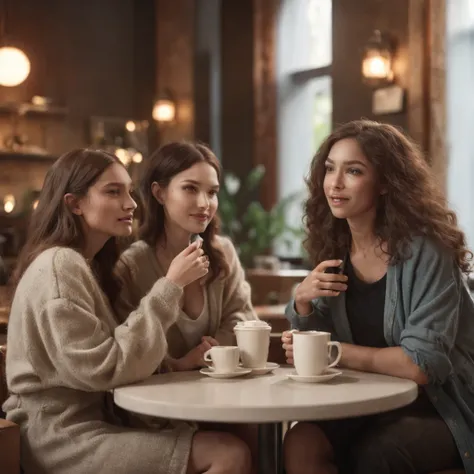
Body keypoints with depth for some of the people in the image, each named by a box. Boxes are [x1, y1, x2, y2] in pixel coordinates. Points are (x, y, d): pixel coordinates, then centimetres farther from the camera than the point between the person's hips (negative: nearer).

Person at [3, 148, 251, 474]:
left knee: (238, 435, -6)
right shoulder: (58, 266, -15)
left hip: (97, 422, 9)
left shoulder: (90, 264, 15)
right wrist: (170, 288, -19)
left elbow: (118, 355, 11)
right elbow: (106, 370, -21)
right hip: (66, 441, -9)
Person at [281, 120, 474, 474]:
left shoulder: (424, 250, -16)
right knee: (301, 442, -24)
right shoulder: (335, 249, 2)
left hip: (440, 410, -4)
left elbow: (423, 364, -22)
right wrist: (302, 302, -11)